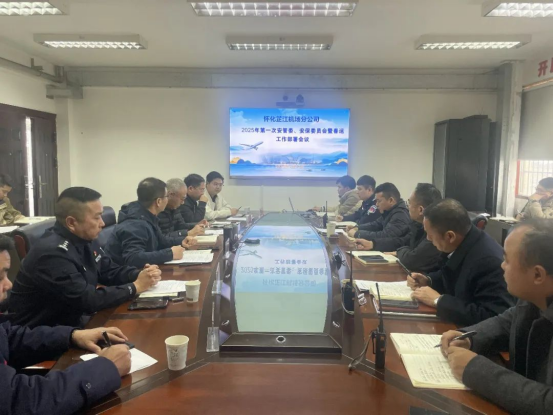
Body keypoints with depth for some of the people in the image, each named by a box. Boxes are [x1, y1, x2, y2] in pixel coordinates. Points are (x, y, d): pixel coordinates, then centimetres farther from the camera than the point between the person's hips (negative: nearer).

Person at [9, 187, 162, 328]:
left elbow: (110, 272, 9)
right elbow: (87, 300, -28)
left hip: (71, 321, 8)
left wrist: (140, 275, -10)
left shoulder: (86, 239, 0)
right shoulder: (53, 252, -27)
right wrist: (135, 287, -20)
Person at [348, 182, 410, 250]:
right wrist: (357, 228, 5)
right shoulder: (389, 210, 7)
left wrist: (357, 233, -20)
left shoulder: (401, 215, -23)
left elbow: (384, 236, -29)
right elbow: (376, 224, 21)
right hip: (385, 250, 8)